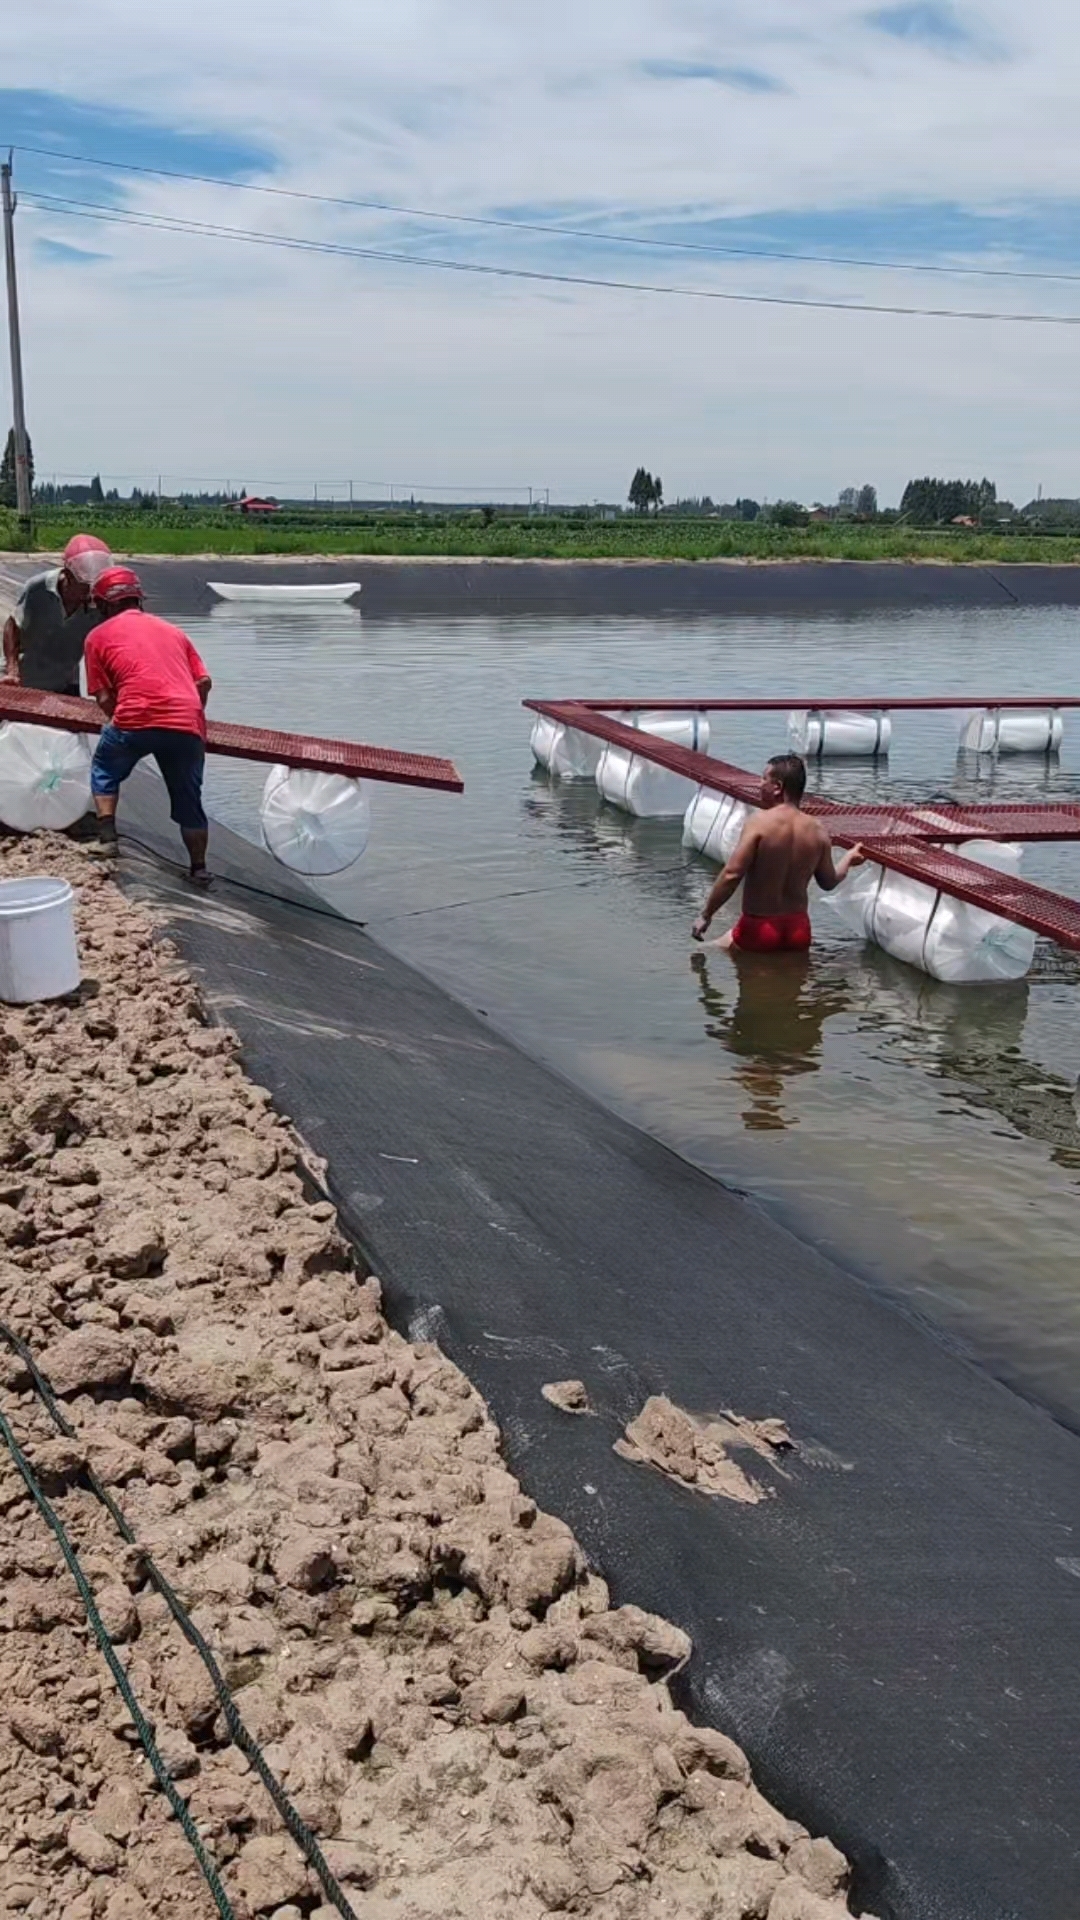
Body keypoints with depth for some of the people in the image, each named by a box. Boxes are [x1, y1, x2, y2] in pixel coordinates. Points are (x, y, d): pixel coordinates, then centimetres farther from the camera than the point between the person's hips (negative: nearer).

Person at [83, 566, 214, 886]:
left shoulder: (99, 636, 16)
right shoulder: (171, 631, 27)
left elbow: (104, 698, 8)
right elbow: (203, 682, 17)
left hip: (135, 718, -3)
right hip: (188, 724, 3)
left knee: (104, 773, 26)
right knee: (189, 801, 18)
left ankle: (107, 839, 15)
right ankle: (199, 869, 20)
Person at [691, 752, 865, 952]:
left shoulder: (760, 822, -15)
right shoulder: (817, 831, 0)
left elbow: (732, 875, -20)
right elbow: (828, 882, 12)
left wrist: (706, 915, -10)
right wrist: (848, 859, 33)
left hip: (759, 932, -5)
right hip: (798, 931, 5)